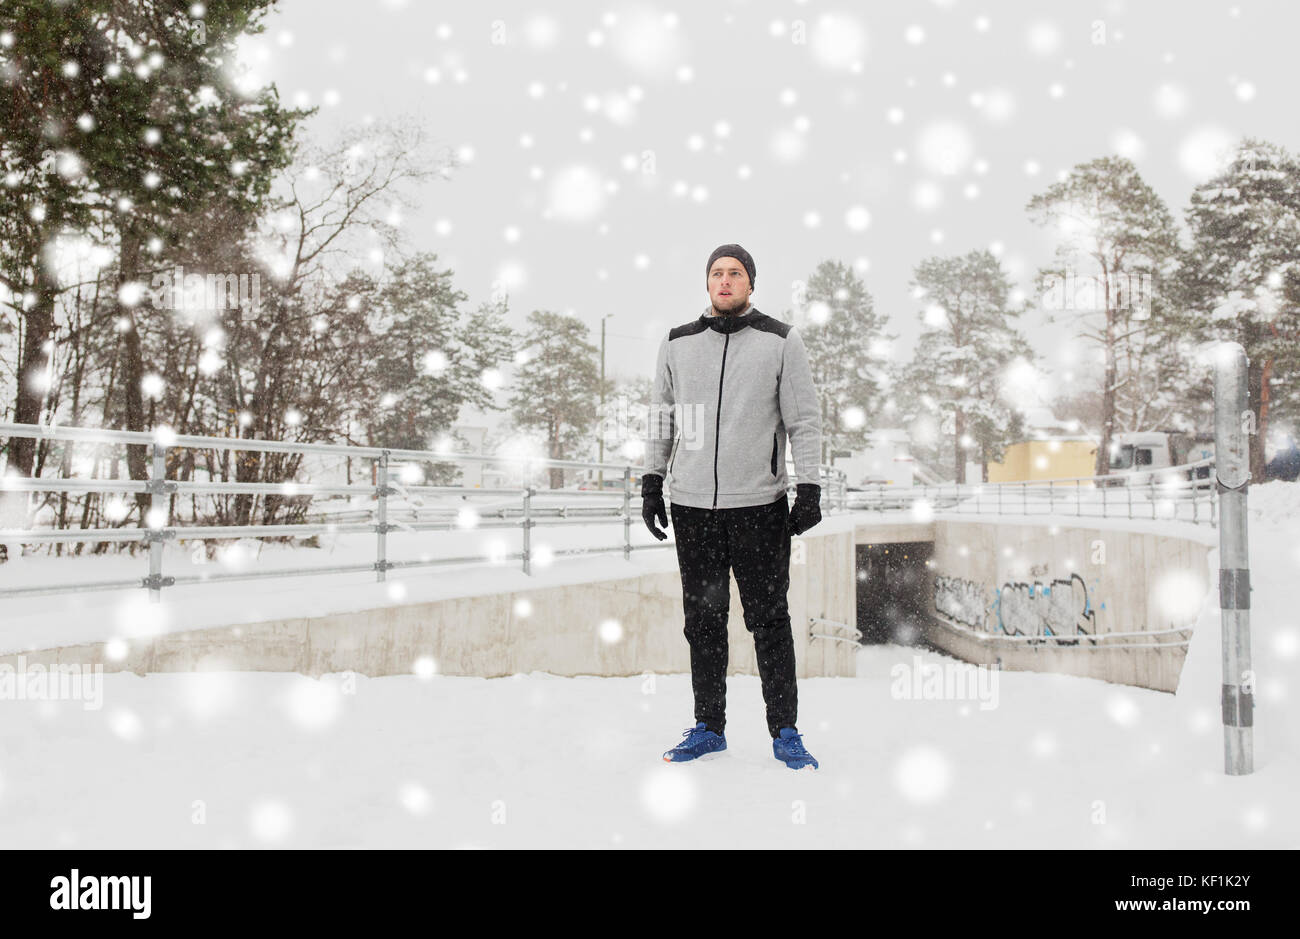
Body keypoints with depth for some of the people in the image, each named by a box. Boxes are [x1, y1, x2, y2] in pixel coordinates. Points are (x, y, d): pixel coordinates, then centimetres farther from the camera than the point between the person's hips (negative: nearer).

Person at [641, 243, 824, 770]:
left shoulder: (781, 341, 2)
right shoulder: (677, 343, 10)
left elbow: (804, 419, 2)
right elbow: (661, 418, 16)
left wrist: (810, 487, -5)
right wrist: (652, 480, 10)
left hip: (760, 504, -2)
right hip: (691, 505, 3)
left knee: (769, 620, 1)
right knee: (703, 619, 8)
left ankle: (785, 733, 12)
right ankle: (709, 728, 21)